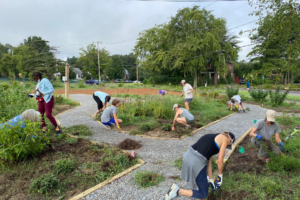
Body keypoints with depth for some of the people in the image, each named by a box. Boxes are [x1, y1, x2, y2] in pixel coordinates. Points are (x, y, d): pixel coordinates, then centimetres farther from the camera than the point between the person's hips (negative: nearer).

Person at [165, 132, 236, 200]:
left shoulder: (212, 138, 26)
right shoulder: (224, 138, 4)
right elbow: (220, 161, 1)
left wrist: (211, 180, 31)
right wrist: (220, 176, 20)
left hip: (188, 156, 8)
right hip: (197, 163, -8)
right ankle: (177, 191, -1)